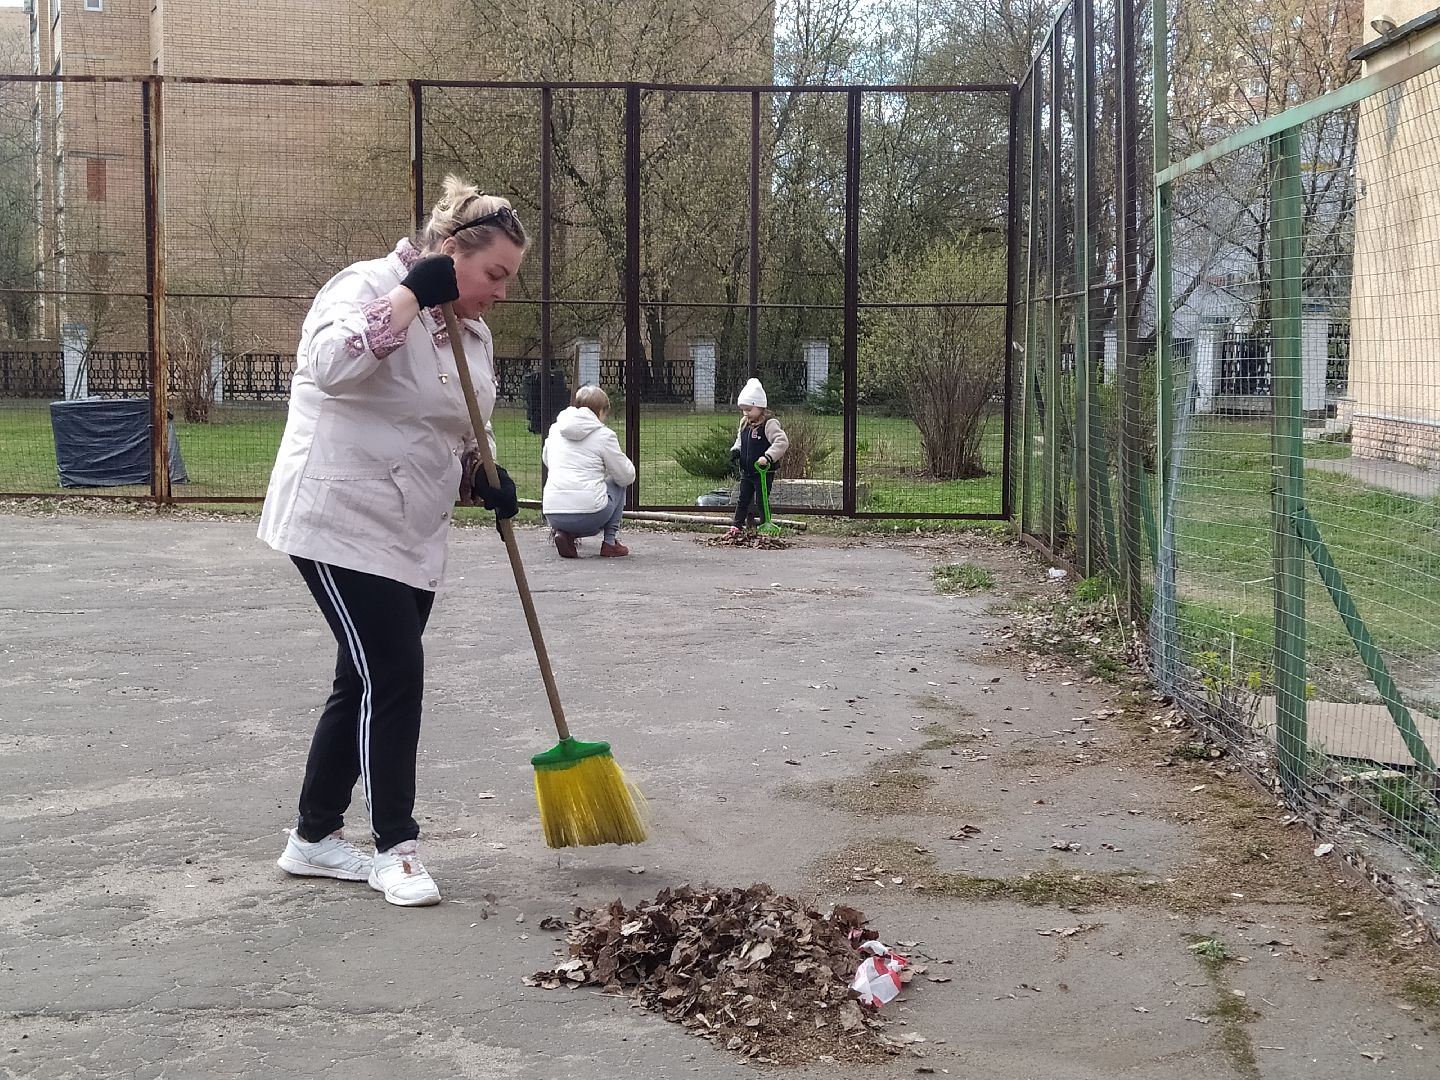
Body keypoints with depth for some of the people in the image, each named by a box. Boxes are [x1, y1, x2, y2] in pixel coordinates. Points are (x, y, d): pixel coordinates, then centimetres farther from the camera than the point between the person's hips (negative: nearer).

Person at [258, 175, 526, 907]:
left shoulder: (472, 331, 12)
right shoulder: (369, 285, -13)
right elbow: (329, 363, -33)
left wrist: (485, 479, -1)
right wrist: (412, 294, -30)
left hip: (412, 537, 9)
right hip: (341, 525, -9)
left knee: (366, 684, 13)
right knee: (395, 680, -11)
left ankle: (314, 838, 26)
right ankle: (395, 847, 3)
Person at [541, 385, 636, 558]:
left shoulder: (555, 429, 14)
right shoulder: (604, 435, 0)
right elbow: (627, 477, 4)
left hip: (552, 516, 5)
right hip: (588, 514, -5)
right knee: (619, 485, 23)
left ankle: (564, 533, 8)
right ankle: (610, 542, 17)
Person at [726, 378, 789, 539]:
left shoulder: (769, 424, -17)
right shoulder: (745, 423, 8)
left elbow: (782, 442, -26)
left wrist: (768, 457, -36)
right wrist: (735, 451, 3)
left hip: (763, 472, -7)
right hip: (746, 471, 7)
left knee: (761, 501, 0)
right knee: (742, 500, 13)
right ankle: (737, 527, 21)